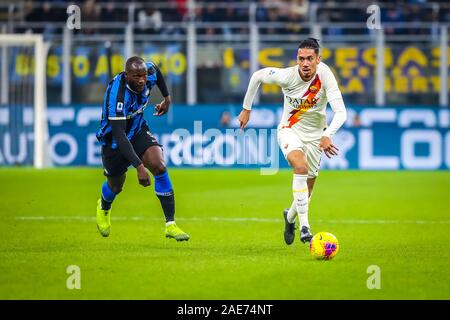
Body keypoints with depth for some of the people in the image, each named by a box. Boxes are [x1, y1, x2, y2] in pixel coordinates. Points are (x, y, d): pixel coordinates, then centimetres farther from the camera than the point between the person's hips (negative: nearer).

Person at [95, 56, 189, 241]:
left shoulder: (149, 74, -20)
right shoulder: (117, 94, -38)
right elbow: (119, 134, -42)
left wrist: (167, 97, 16)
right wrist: (139, 166, -49)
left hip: (138, 130, 4)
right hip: (113, 139, -4)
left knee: (159, 167, -20)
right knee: (116, 186, 16)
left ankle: (170, 225, -16)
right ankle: (103, 208, 55)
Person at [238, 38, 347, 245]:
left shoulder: (324, 74, -24)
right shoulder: (286, 76, -22)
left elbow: (340, 112, -30)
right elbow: (257, 76, -2)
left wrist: (327, 135, -46)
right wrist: (246, 109, 3)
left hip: (315, 135, 2)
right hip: (289, 129, -2)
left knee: (306, 192, 10)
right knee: (301, 166, -33)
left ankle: (290, 216, 46)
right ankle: (304, 227, -33)